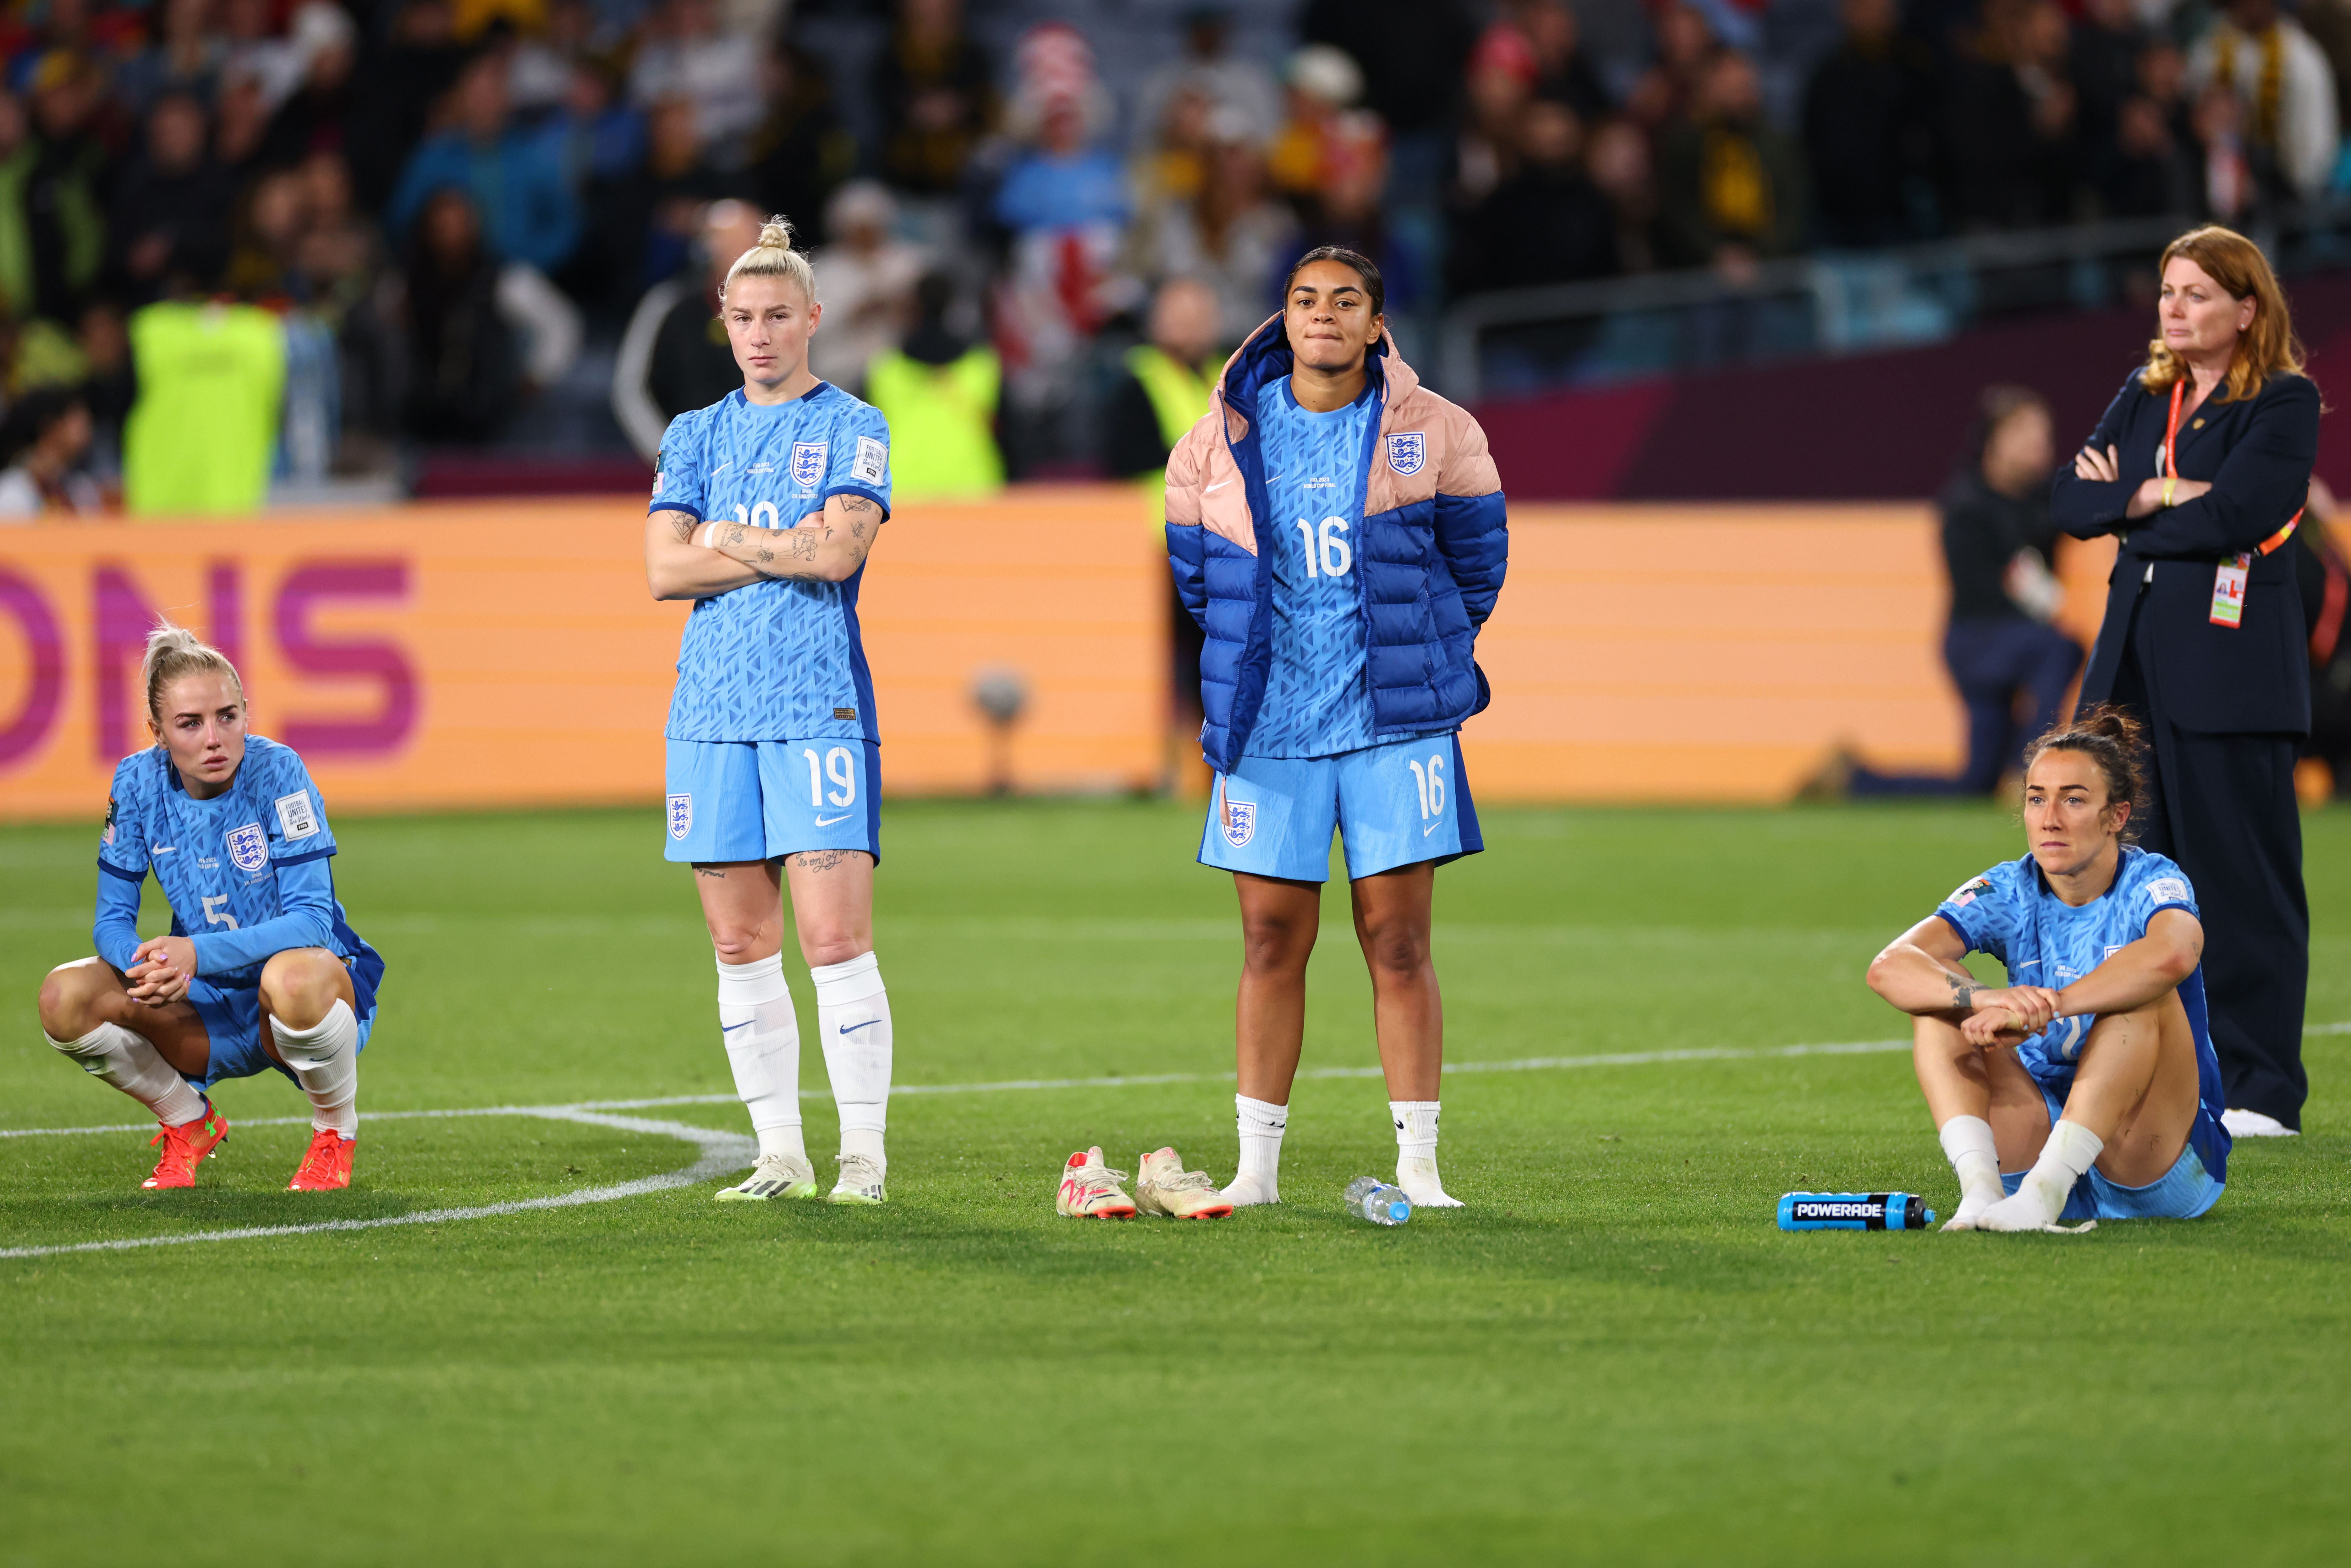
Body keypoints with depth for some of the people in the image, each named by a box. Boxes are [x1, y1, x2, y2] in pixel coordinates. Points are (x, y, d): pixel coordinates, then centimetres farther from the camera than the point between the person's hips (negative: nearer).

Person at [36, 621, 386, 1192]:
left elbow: (311, 919, -24)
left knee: (294, 976, -41)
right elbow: (113, 921, -4)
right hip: (209, 1007, 4)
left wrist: (198, 953, -39)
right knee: (65, 997, -20)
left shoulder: (275, 770, -19)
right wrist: (148, 967, -29)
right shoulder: (140, 782, -8)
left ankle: (336, 1132, -9)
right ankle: (188, 1123, 7)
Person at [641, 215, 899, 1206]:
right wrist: (785, 551, -5)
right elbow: (664, 571, 3)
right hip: (711, 711, 4)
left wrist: (723, 536, -3)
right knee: (742, 949, 4)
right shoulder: (696, 435, 15)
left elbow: (838, 549, -12)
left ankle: (863, 1155, -7)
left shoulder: (851, 429, 4)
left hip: (817, 707, -4)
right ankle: (781, 1156, 10)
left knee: (835, 941, -10)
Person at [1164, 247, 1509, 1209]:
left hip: (1395, 723, -1)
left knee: (1397, 942, -2)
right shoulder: (1221, 442, 4)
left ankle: (1417, 1166, 2)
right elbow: (1196, 575, 18)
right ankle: (1257, 1165, 9)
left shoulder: (1433, 436, 0)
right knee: (1271, 942, 3)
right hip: (1269, 726, 1)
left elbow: (1475, 562, 13)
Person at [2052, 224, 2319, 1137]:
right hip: (2138, 657, 7)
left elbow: (2233, 514, -17)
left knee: (2242, 874, -5)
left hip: (2230, 663, -7)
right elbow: (2071, 501, 8)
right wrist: (2158, 496, -8)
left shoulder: (2283, 404, -4)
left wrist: (2126, 502, -4)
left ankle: (2261, 1089, -1)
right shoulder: (2145, 397, 16)